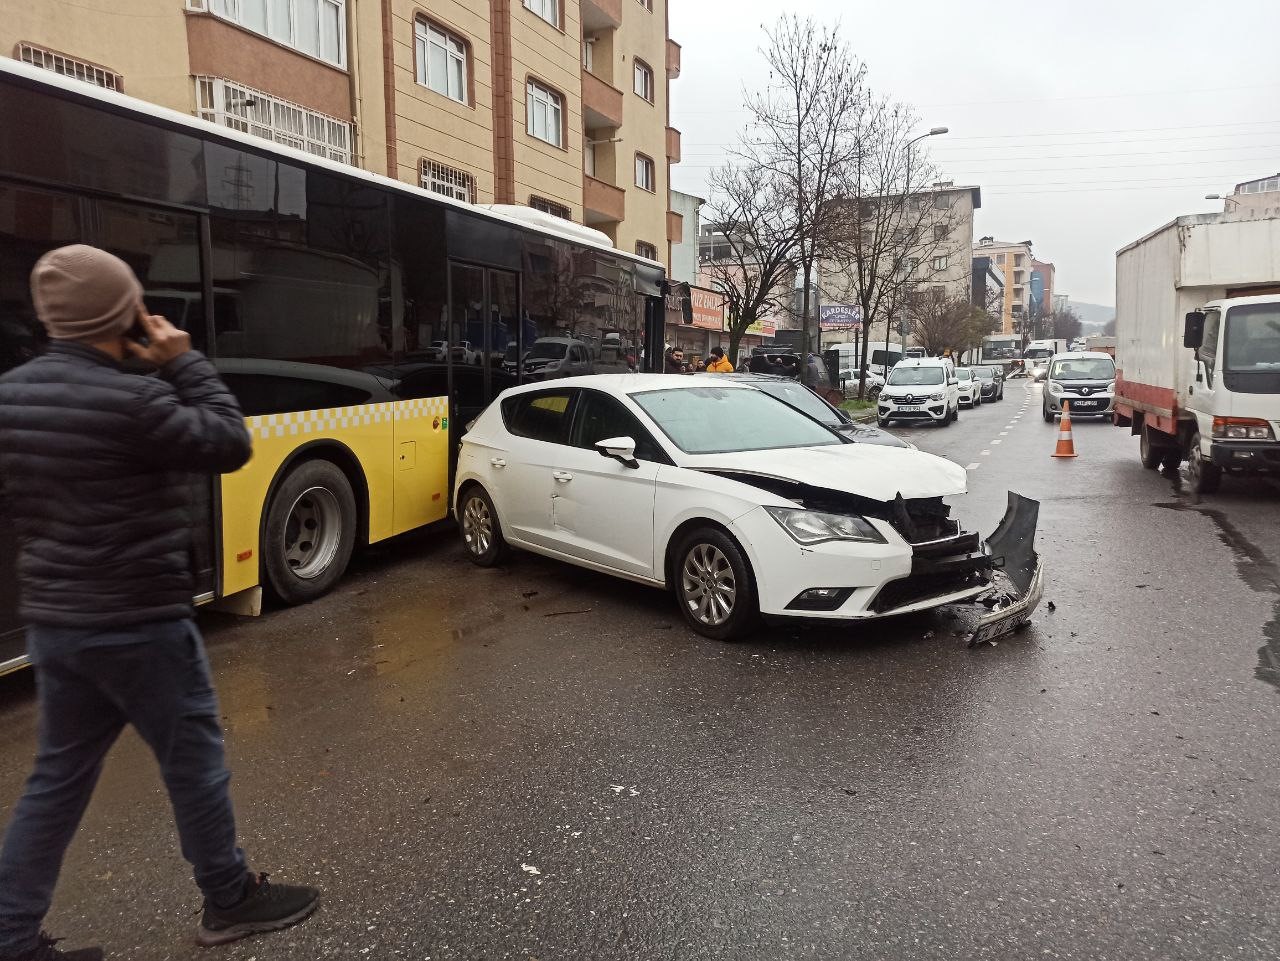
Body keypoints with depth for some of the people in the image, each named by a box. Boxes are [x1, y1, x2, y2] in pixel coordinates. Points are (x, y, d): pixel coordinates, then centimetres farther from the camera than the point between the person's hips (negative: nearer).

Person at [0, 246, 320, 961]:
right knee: (195, 759, 10)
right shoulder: (130, 400, -23)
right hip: (138, 622, -8)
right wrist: (185, 363, -7)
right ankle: (232, 901, 28)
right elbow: (230, 443, -13)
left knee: (61, 776, 19)